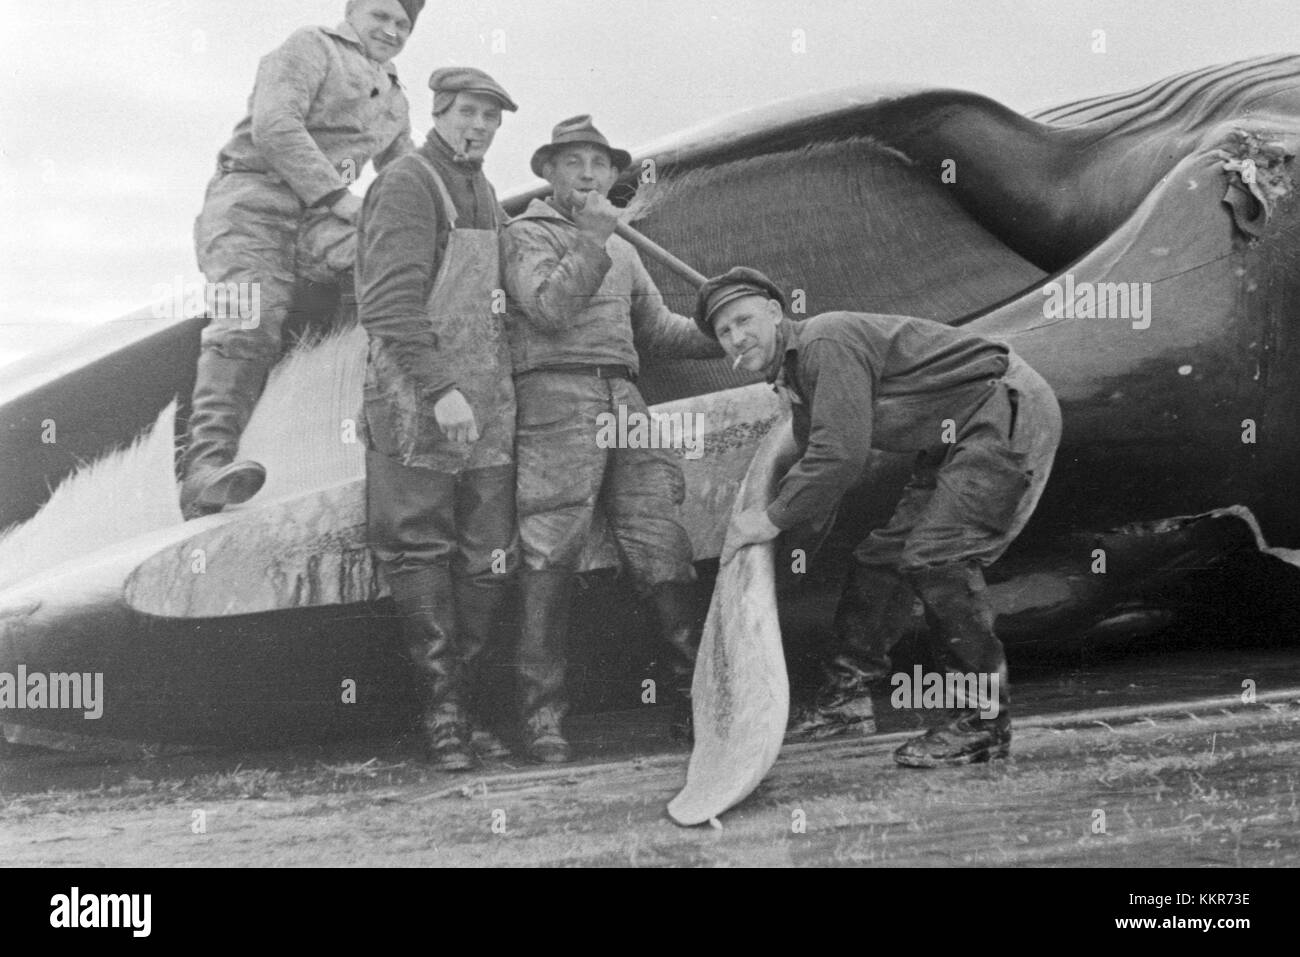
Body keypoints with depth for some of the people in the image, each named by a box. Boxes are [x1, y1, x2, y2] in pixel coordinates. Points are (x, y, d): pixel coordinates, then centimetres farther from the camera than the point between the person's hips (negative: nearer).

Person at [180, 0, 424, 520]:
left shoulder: (394, 100, 29)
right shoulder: (311, 47, 6)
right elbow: (274, 126, -10)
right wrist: (340, 196, -16)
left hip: (317, 220, 6)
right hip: (253, 196, -6)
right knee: (250, 323, -27)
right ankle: (206, 463, -37)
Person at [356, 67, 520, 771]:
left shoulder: (485, 196, 20)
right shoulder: (407, 185, -6)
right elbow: (390, 303, -15)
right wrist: (441, 390, -21)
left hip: (487, 409, 8)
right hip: (418, 404, -8)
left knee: (488, 561, 7)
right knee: (420, 557, -2)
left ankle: (462, 705, 16)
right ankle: (442, 710, 5)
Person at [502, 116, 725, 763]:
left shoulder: (622, 251, 30)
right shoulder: (528, 234, 8)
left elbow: (656, 328, 25)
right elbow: (548, 308, -8)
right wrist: (592, 241, -12)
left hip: (624, 400, 6)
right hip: (556, 394, -6)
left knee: (664, 551, -1)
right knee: (550, 561, -10)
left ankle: (698, 693, 3)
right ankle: (543, 714, -6)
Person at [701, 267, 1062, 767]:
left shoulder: (827, 340, -18)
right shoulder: (795, 375, 14)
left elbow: (842, 454, -25)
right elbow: (816, 462, 19)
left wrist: (774, 519, -17)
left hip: (1010, 411, -10)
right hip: (962, 437, 10)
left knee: (936, 557, -19)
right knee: (883, 554, 9)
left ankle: (983, 721, -9)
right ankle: (847, 694, 17)